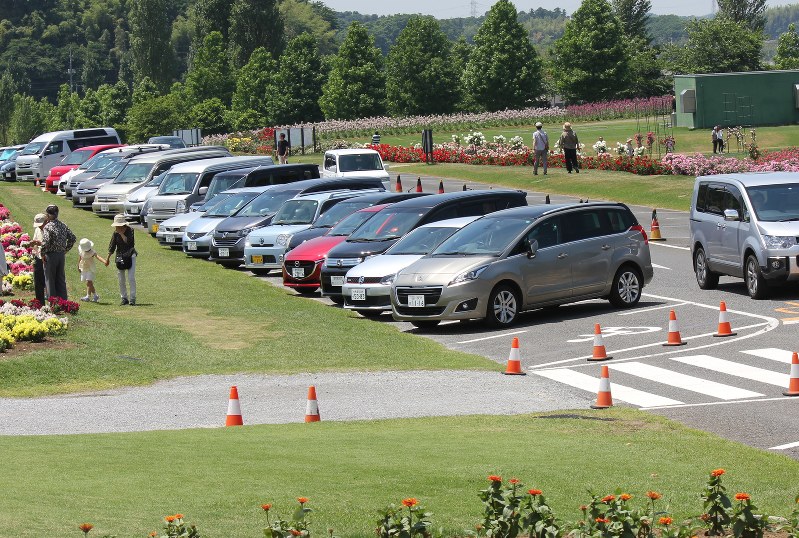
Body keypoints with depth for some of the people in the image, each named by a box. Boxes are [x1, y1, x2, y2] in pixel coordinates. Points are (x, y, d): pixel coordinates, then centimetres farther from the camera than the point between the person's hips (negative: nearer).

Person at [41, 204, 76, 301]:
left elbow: (45, 242, -25)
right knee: (61, 280, 13)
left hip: (51, 255, -6)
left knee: (50, 280, 3)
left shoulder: (47, 226, -15)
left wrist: (42, 254, -12)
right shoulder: (63, 225, 6)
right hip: (61, 255, 6)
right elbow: (72, 238, 10)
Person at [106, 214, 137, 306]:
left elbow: (128, 241, -24)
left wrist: (121, 233, -22)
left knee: (131, 278, -10)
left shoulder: (130, 230, -9)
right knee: (121, 280, 5)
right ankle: (124, 298, 16)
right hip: (120, 256, 3)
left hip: (130, 256, -3)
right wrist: (108, 258, 7)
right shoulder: (116, 233, -1)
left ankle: (132, 299, -6)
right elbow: (112, 246, 5)